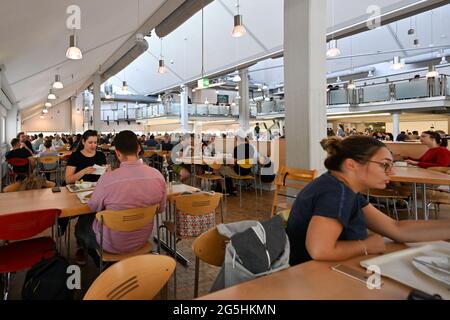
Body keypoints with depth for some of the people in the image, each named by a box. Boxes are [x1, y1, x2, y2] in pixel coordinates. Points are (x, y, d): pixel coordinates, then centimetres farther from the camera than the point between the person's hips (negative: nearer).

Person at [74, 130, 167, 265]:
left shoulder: (108, 178, -28)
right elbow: (161, 208, -1)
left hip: (113, 245, -4)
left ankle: (102, 263, 43)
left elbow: (93, 208, -7)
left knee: (82, 222, 27)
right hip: (142, 240, 4)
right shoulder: (157, 176, -18)